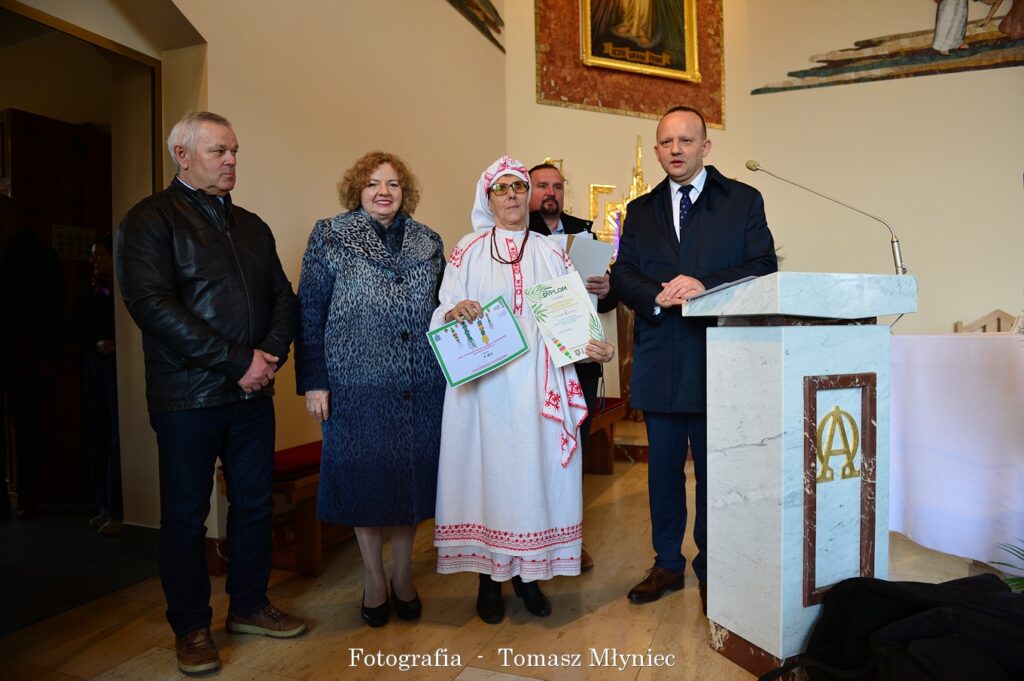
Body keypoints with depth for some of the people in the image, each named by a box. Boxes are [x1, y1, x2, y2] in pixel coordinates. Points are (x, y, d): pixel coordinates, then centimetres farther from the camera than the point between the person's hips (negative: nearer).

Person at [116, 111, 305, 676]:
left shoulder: (251, 226, 14)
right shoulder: (150, 220, -4)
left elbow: (283, 297, 10)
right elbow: (152, 305, -16)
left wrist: (270, 353, -9)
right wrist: (236, 362, -19)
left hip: (253, 393, 5)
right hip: (187, 396, -5)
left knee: (255, 502, 13)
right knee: (186, 514, 8)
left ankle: (249, 605, 31)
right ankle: (191, 627, 26)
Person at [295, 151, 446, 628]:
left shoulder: (428, 242, 11)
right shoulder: (329, 237, 2)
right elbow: (309, 312, -1)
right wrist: (313, 381, -5)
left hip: (420, 387, 3)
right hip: (357, 385, -2)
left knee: (412, 476, 10)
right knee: (365, 478, 7)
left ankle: (403, 575, 30)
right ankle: (374, 578, 29)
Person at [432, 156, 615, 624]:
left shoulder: (552, 253, 12)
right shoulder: (467, 253, 7)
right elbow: (442, 314, 3)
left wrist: (593, 346, -9)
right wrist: (456, 312, -19)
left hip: (539, 384, 2)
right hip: (484, 384, -1)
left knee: (536, 468, 4)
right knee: (488, 467, 2)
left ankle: (528, 574, 20)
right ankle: (489, 580, 17)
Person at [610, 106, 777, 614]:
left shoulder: (744, 201, 6)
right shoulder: (640, 211, 14)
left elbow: (763, 267, -5)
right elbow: (622, 276, 5)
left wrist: (705, 285, -20)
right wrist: (659, 296, -14)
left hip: (718, 358, -3)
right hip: (659, 361, 3)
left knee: (714, 470, 7)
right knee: (663, 468, 12)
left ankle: (711, 570, 25)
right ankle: (667, 564, 28)